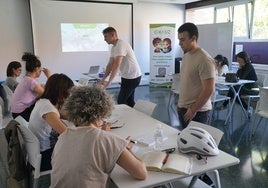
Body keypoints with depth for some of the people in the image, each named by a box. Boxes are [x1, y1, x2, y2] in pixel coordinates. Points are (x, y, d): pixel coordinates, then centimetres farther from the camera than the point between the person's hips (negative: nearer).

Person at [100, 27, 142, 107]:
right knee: (129, 101, 14)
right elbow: (110, 65, 11)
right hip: (127, 76, 10)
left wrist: (109, 81, -32)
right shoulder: (113, 48, 9)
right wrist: (103, 79, 5)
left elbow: (117, 65, -30)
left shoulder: (121, 45, -22)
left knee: (121, 101, -6)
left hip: (132, 77, -10)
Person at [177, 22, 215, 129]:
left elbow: (209, 90, -21)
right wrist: (180, 104, 15)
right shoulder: (186, 56, 8)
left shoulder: (204, 60, -19)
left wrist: (193, 110, -17)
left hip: (197, 112, -8)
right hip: (183, 108, 8)